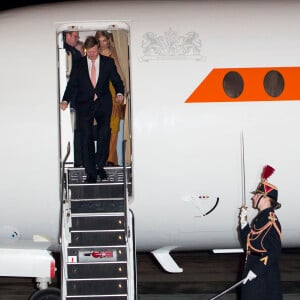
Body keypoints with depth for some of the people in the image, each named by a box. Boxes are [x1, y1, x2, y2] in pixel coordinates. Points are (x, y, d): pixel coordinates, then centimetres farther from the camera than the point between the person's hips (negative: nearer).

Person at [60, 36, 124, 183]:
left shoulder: (108, 62, 6)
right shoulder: (78, 65, 5)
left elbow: (116, 80, 7)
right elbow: (72, 84, 2)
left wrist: (119, 93, -13)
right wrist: (65, 100, -13)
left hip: (103, 104, 0)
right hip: (84, 105, 0)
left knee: (104, 135, -6)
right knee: (86, 138, -3)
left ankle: (100, 166, 15)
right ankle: (90, 172, 2)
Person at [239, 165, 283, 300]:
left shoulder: (271, 220, -15)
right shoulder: (259, 218, 13)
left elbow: (274, 251, -21)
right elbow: (248, 242, 16)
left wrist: (256, 271, -23)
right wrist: (243, 221, 5)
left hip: (264, 274, -9)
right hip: (253, 270, 9)